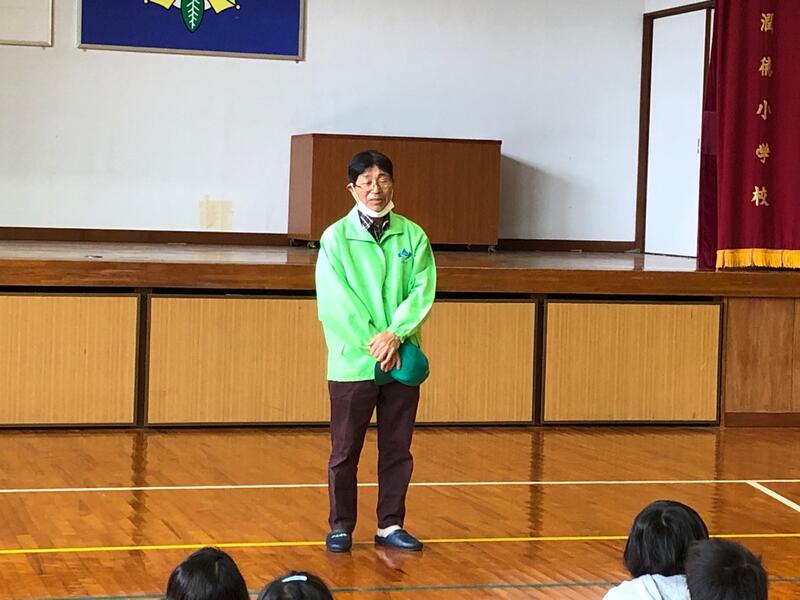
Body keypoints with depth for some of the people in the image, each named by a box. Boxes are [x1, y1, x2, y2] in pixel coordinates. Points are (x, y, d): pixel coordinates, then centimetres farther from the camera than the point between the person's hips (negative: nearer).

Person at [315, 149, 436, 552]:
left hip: (402, 360, 3)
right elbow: (335, 301, -8)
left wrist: (395, 335, -15)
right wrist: (372, 344, -14)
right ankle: (340, 526, 14)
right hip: (352, 362, -2)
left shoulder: (412, 236, 5)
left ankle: (390, 525, 19)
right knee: (345, 450, 4)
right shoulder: (335, 238, -2)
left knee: (397, 448, 9)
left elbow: (423, 291, -2)